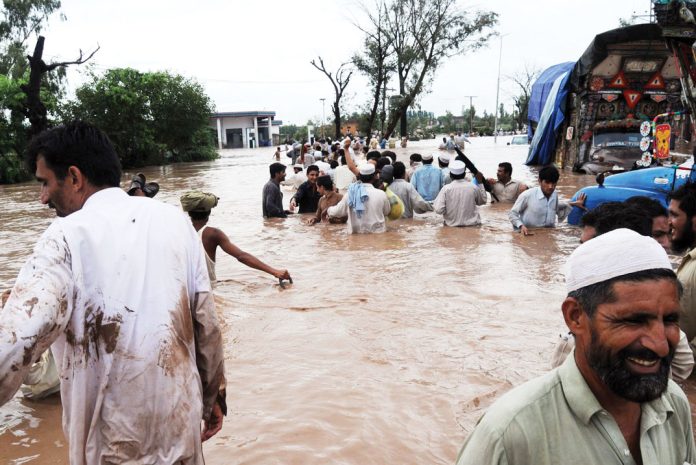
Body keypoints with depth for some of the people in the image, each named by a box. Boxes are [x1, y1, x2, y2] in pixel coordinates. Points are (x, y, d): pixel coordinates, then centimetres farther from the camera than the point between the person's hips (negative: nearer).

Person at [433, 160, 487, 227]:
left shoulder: (446, 189, -10)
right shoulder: (473, 187, -5)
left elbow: (438, 210, -16)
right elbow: (483, 201, 16)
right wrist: (480, 182, 17)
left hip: (452, 225, -2)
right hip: (472, 225, 2)